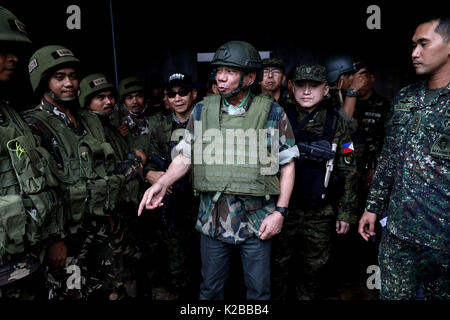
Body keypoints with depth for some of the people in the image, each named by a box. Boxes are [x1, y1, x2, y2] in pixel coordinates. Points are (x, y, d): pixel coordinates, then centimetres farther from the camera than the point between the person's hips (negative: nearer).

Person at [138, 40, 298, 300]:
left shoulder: (273, 113, -5)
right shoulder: (202, 111, 3)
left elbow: (287, 164, -2)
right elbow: (185, 157, 8)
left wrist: (280, 211, -9)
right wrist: (161, 184, -8)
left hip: (257, 220, -2)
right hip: (212, 218, 2)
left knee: (259, 289, 14)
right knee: (210, 288, 18)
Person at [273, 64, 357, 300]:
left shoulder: (336, 123, -1)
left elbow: (347, 171, 1)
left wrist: (346, 212, 0)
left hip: (320, 214, 0)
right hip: (282, 208, 0)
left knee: (313, 268, 15)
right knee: (279, 265, 14)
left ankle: (307, 296, 37)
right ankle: (279, 296, 36)